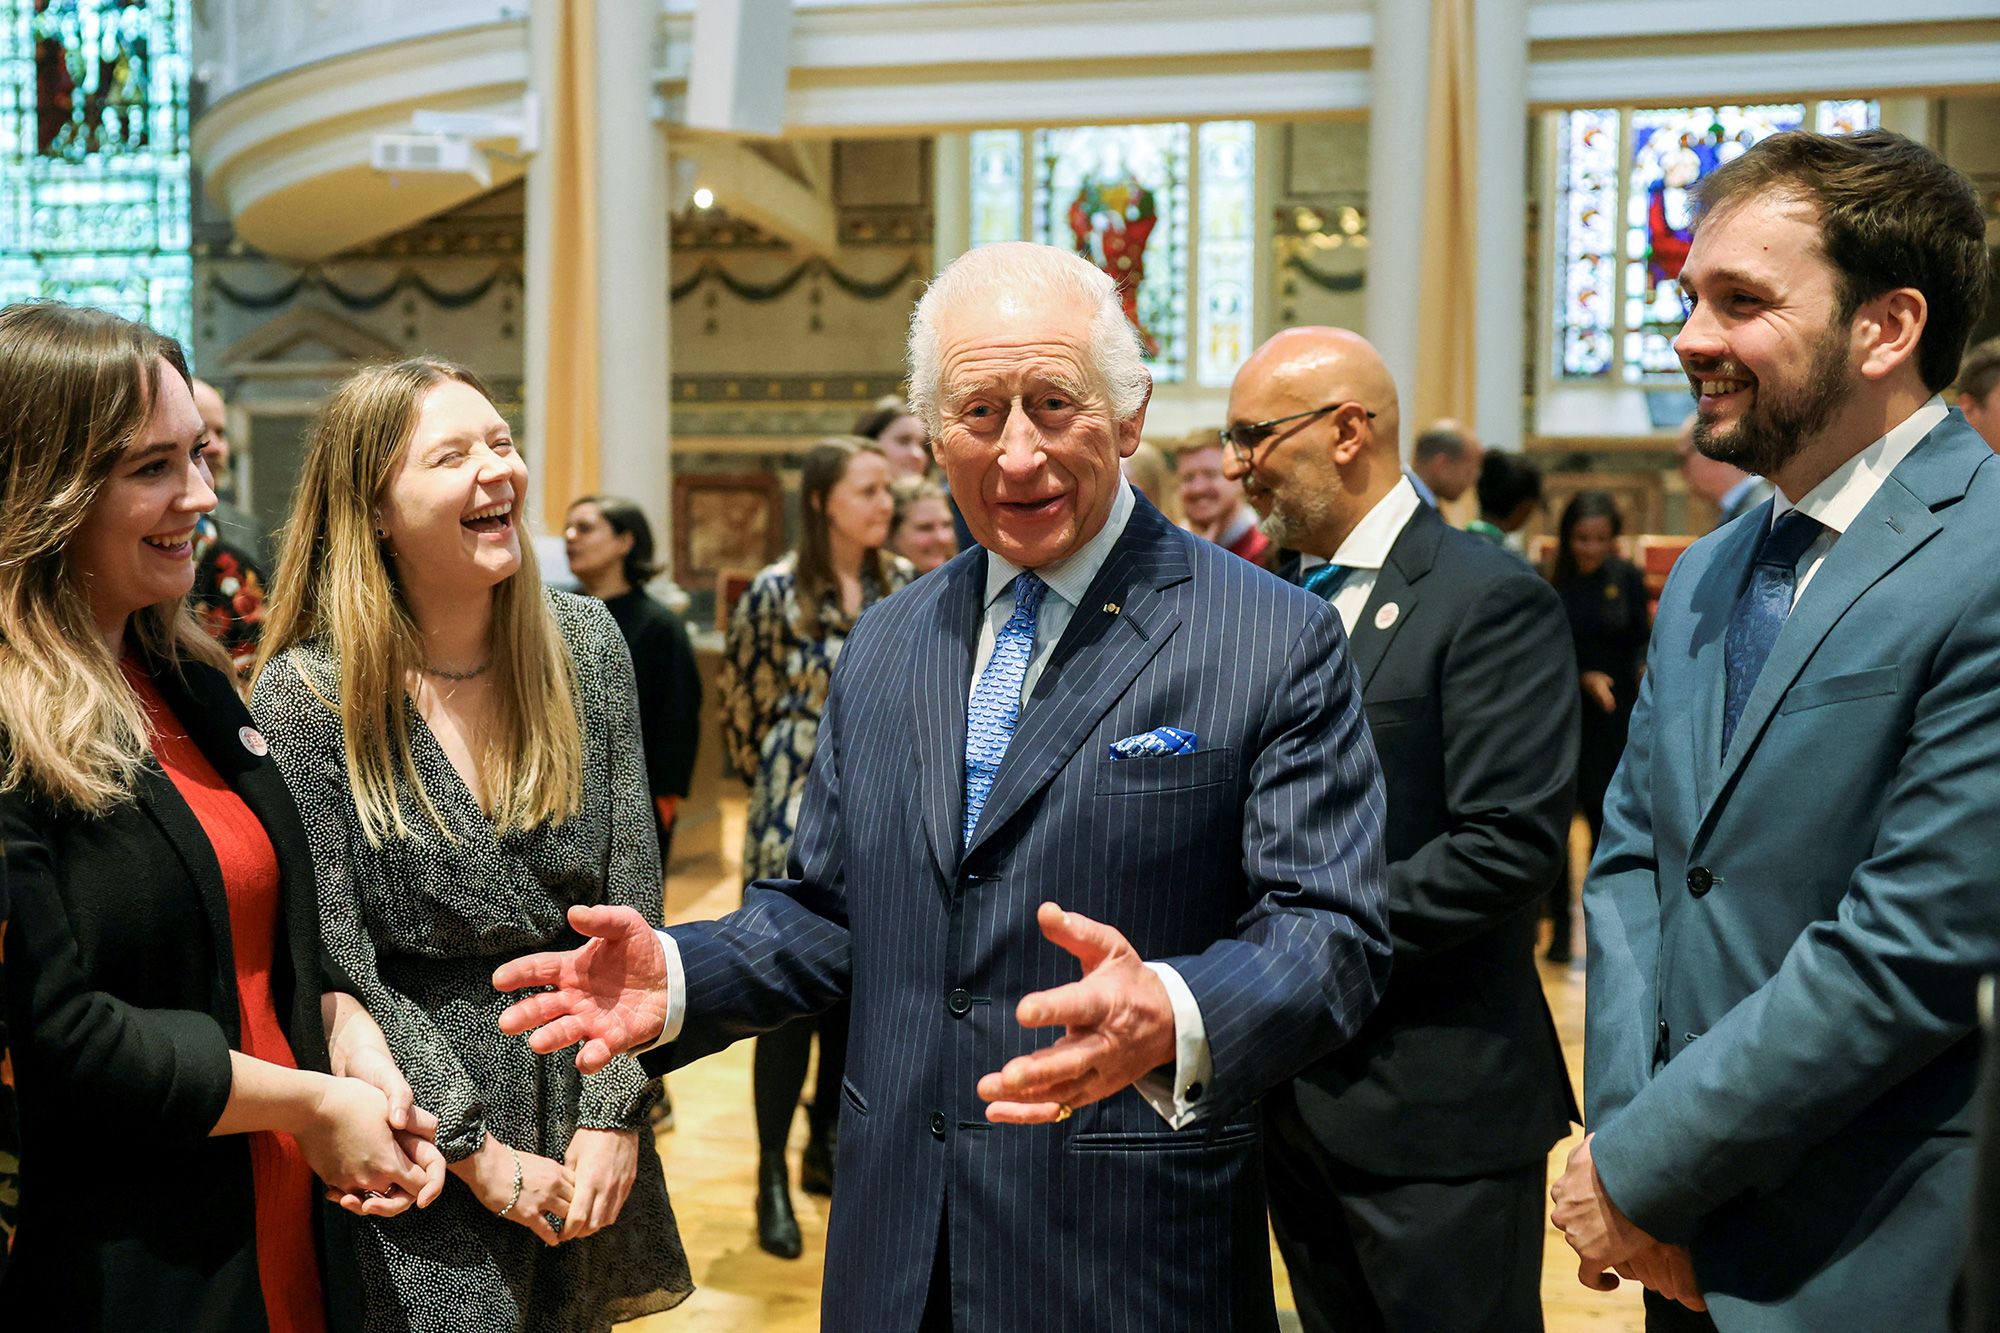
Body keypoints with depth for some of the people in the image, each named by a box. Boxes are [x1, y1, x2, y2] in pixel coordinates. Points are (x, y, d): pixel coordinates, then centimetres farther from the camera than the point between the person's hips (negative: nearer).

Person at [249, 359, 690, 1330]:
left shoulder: (585, 643, -4)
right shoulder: (303, 697, -15)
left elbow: (630, 900, -2)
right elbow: (335, 968, -14)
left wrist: (613, 1117, -8)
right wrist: (482, 1155, -14)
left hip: (582, 1101, 4)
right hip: (420, 1156, -4)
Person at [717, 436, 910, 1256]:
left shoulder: (902, 585, 3)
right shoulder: (776, 593, -10)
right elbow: (740, 699, 1)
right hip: (799, 823, -4)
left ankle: (826, 1148, 30)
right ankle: (772, 1180, 12)